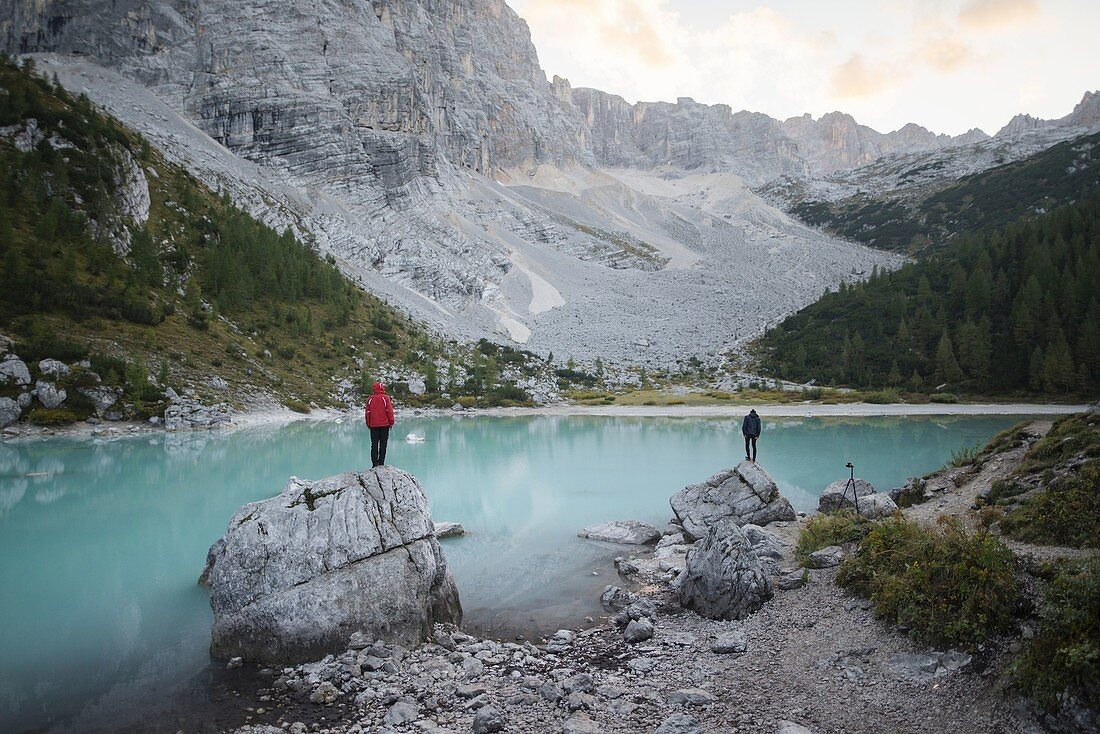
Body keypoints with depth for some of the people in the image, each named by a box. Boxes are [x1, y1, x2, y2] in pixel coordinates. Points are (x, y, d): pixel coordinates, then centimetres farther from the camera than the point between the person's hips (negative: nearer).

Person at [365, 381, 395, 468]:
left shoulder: (370, 399, 1)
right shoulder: (385, 398, -6)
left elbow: (367, 413, 4)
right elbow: (389, 411, -6)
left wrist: (368, 424, 14)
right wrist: (391, 422, 3)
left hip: (373, 425, 2)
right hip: (384, 424, -2)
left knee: (374, 444, 6)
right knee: (383, 444, 4)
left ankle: (375, 463, 3)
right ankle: (381, 462, 2)